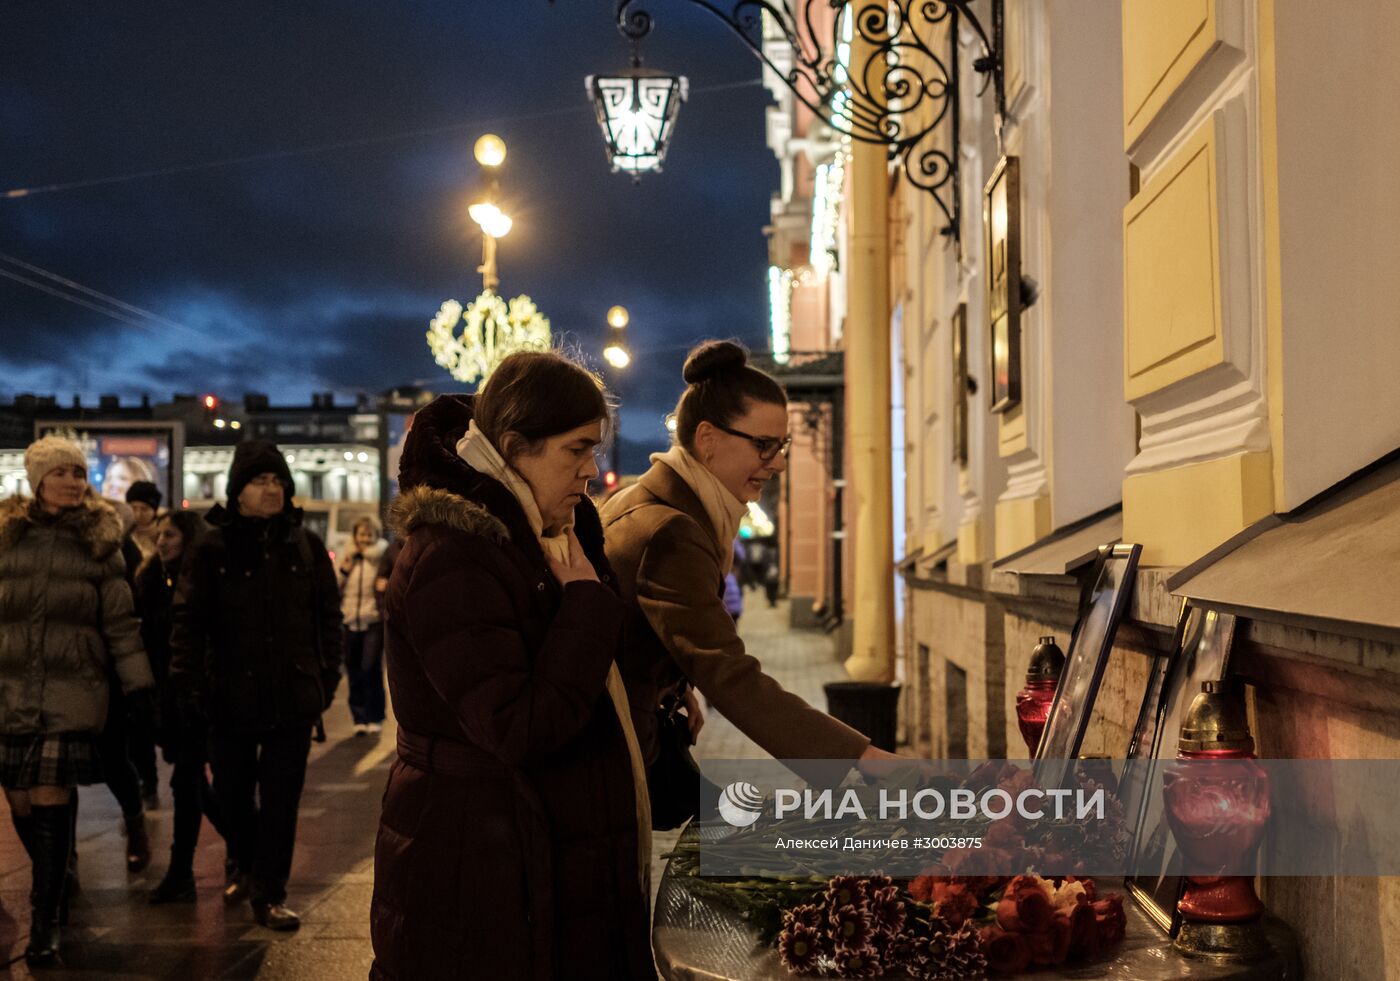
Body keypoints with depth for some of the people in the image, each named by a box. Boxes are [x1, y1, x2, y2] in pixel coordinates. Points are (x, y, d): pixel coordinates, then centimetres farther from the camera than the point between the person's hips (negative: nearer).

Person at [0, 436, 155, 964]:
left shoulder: (99, 544, 4)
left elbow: (120, 624, 4)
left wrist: (141, 689, -2)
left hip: (73, 693, -2)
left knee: (51, 804, -8)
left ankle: (45, 923, 2)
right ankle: (54, 888, 34)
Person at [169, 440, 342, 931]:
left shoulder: (306, 546, 3)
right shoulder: (214, 548, -4)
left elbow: (329, 617, 8)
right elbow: (189, 620, -6)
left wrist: (327, 678, 5)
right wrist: (188, 684, -12)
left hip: (293, 696, 1)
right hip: (232, 693, 0)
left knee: (281, 798, 3)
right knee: (232, 793, 13)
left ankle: (269, 893, 14)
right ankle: (248, 867, 39)